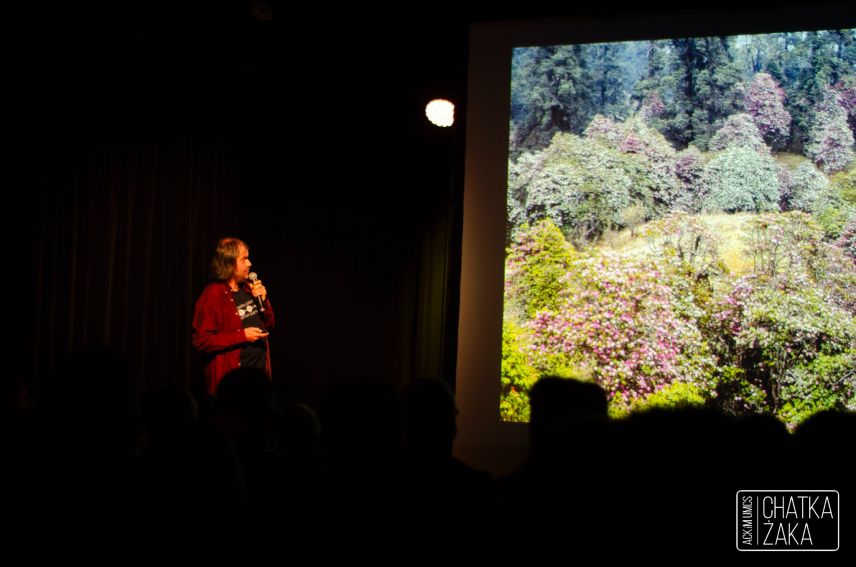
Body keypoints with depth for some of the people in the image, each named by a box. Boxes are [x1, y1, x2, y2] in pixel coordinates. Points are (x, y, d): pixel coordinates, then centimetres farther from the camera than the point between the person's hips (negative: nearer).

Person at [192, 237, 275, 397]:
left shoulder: (248, 289, 9)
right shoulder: (212, 296, -12)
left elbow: (268, 324, 17)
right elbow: (201, 341, -18)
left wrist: (263, 299, -2)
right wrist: (242, 336, -20)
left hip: (259, 373, 7)